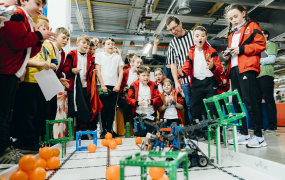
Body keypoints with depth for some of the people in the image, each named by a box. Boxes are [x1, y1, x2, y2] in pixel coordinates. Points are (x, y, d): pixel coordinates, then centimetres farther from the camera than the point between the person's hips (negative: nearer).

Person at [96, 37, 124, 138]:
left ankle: (110, 129, 13)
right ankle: (104, 130, 8)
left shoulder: (118, 57, 15)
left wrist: (118, 85, -2)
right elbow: (98, 71, 1)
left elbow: (120, 72, 11)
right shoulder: (99, 55, 9)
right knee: (104, 108, 0)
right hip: (104, 86, -2)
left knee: (112, 109, 4)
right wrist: (102, 85, -8)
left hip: (114, 86, 2)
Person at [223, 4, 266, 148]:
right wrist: (228, 56, 9)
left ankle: (259, 136, -4)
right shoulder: (232, 33, 26)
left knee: (249, 101, -12)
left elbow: (261, 44, -4)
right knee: (236, 101, 5)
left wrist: (241, 49, -13)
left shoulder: (252, 26, 8)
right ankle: (243, 134, 13)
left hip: (247, 67, -7)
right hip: (234, 68, 7)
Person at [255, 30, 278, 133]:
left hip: (266, 75, -6)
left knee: (269, 100, -8)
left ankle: (272, 125, -5)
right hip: (256, 75, 7)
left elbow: (272, 59, -5)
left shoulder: (271, 44, 9)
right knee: (257, 101, 2)